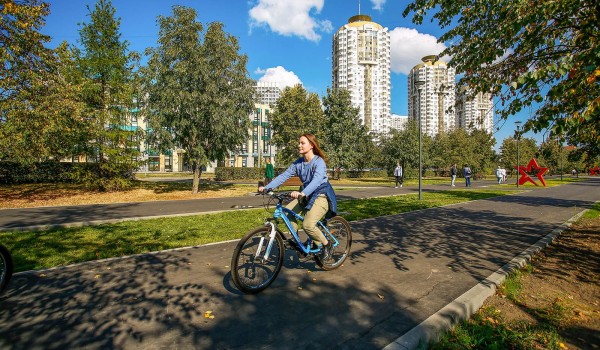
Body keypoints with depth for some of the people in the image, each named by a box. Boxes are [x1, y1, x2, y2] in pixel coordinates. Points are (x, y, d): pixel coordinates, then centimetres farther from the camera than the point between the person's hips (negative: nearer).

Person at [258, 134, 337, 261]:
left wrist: (302, 193, -54)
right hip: (306, 196, 7)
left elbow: (317, 180, -36)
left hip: (321, 196, -7)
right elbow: (284, 175, -7)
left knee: (308, 225, -25)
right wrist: (267, 187, -20)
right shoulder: (298, 163, 1)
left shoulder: (319, 162, -19)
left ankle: (326, 245, 2)